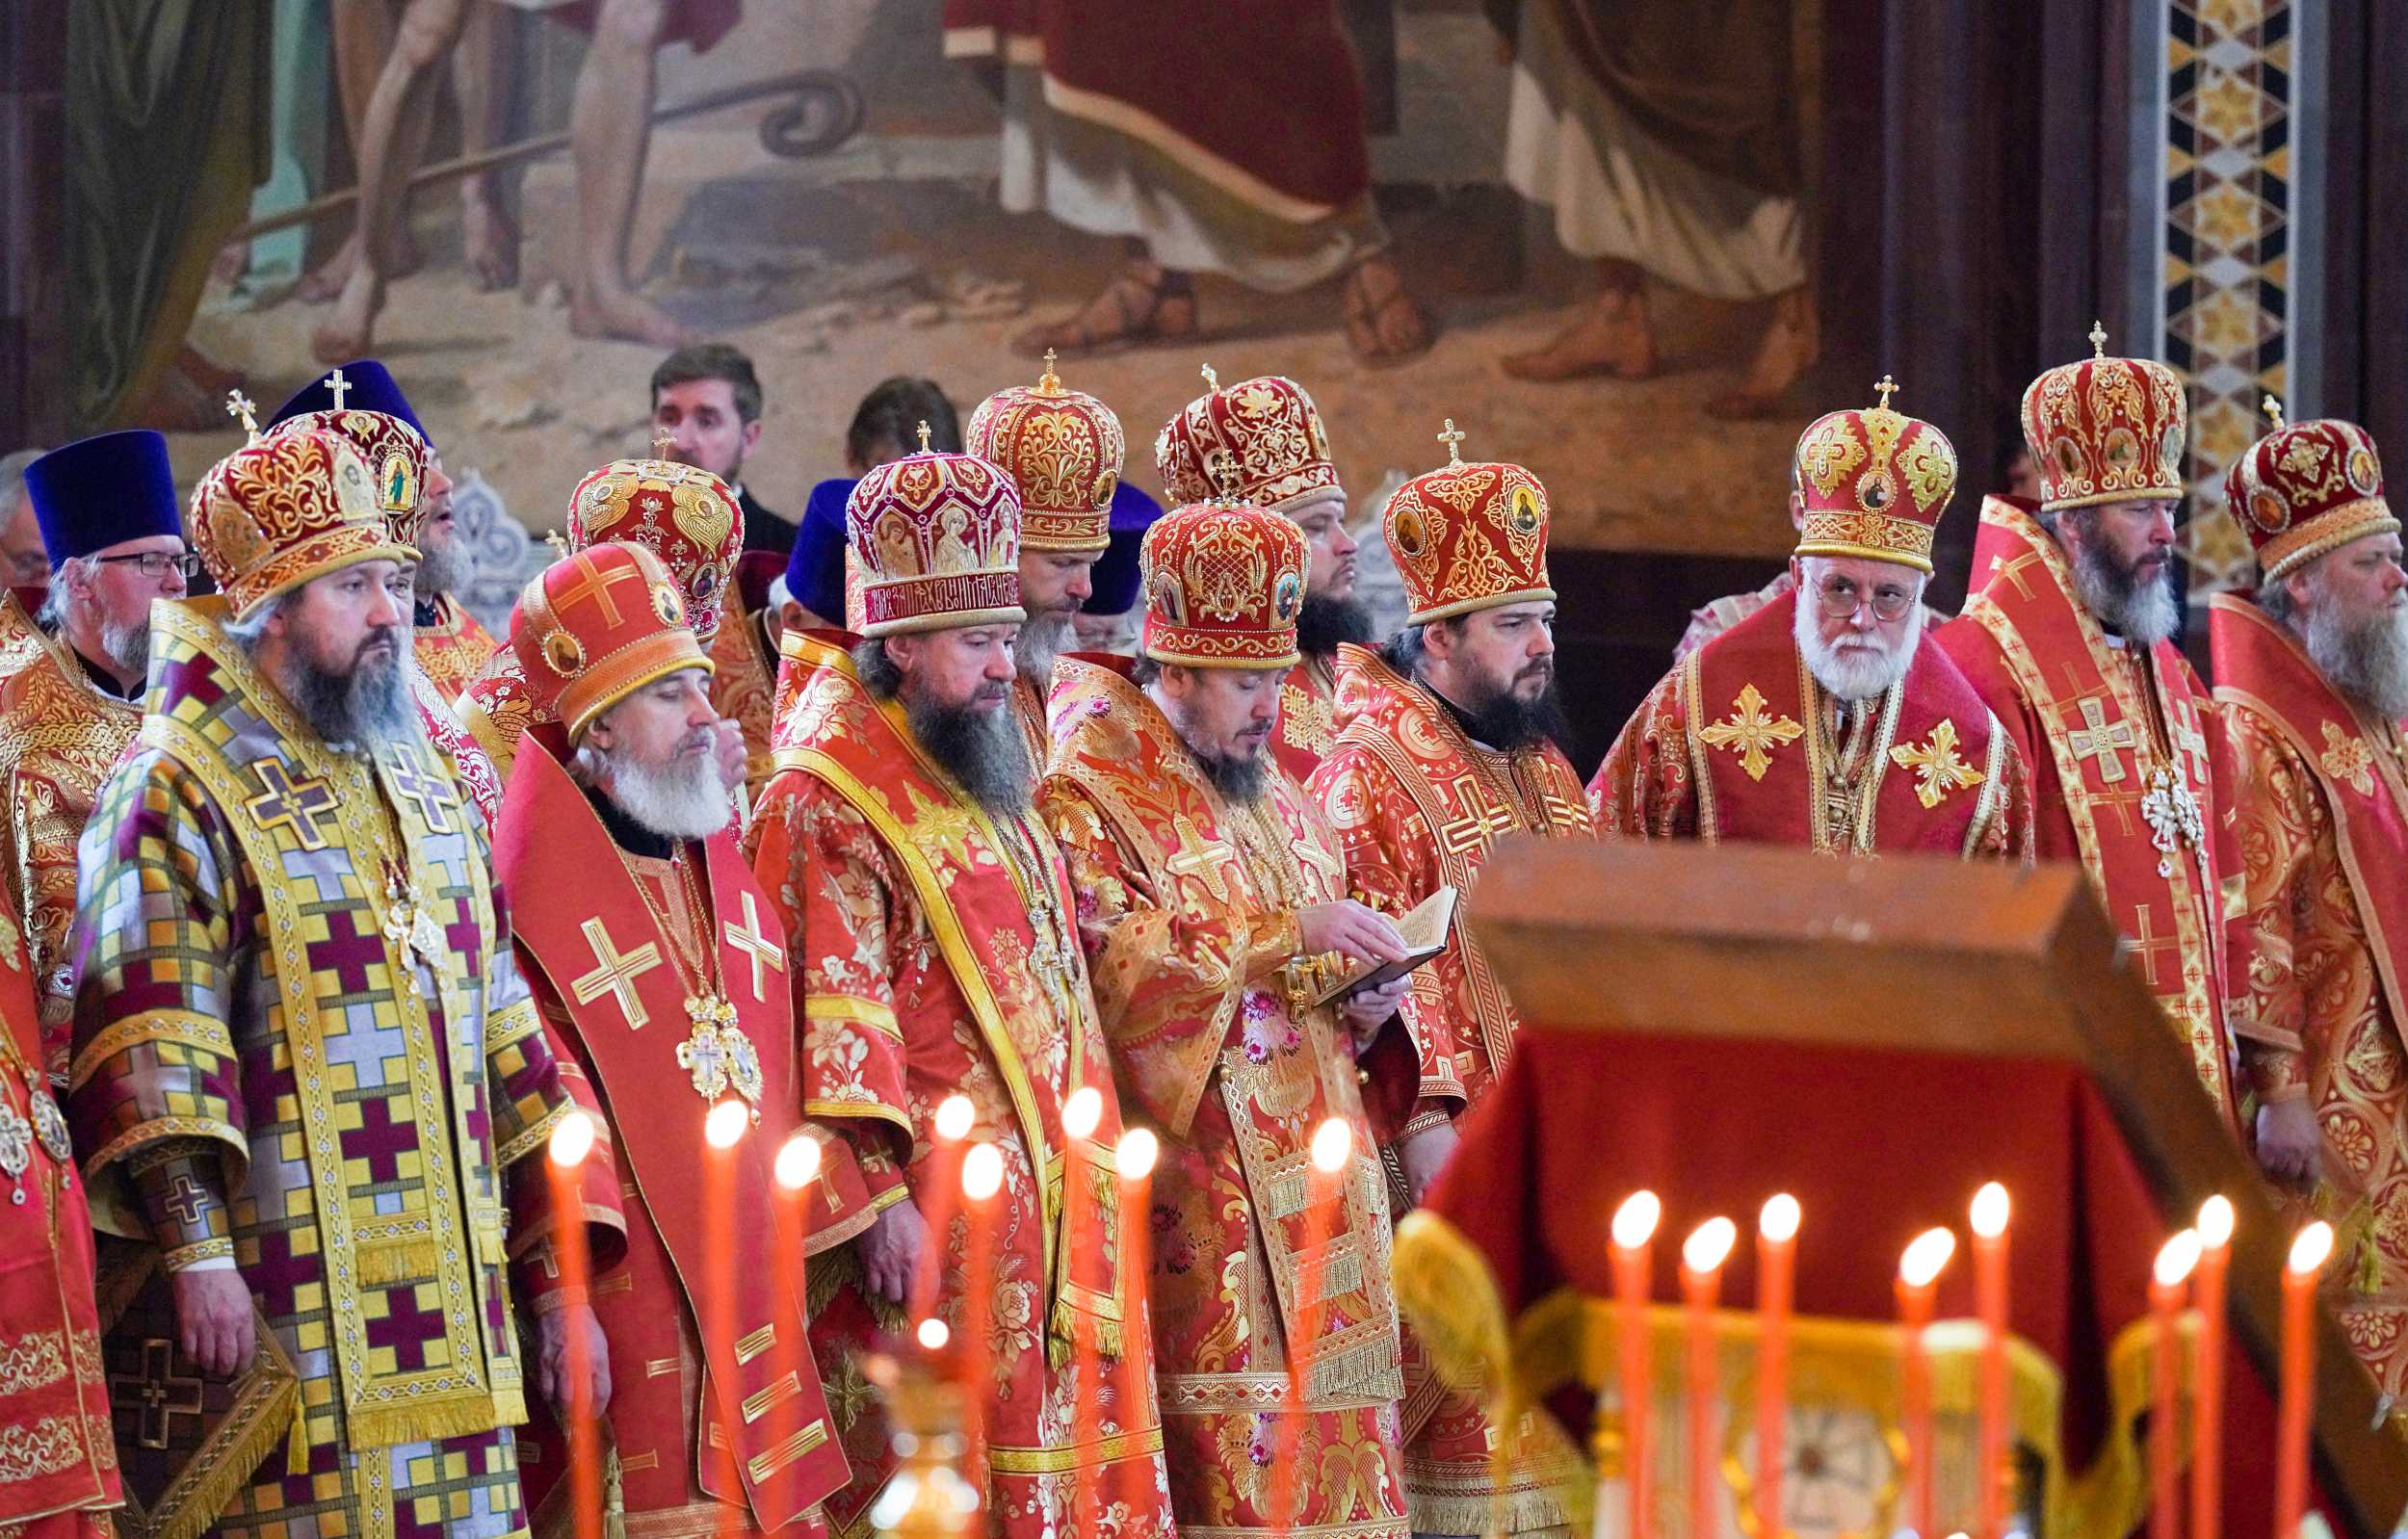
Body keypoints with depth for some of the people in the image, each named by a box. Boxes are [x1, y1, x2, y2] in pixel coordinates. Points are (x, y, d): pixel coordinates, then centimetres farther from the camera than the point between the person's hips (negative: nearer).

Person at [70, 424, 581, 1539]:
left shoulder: (425, 783, 17)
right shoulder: (183, 791, -5)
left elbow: (497, 1027, 20)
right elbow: (152, 1042, -14)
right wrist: (196, 1250, -22)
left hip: (455, 1303, 7)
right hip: (295, 1301, -7)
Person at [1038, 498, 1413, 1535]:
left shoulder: (1270, 793, 19)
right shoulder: (1087, 796, -6)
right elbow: (1107, 958, -21)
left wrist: (1364, 1002, 5)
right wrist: (1284, 931, -20)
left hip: (1317, 1172, 8)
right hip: (1199, 1200, -8)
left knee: (1335, 1448, 5)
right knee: (1232, 1453, -11)